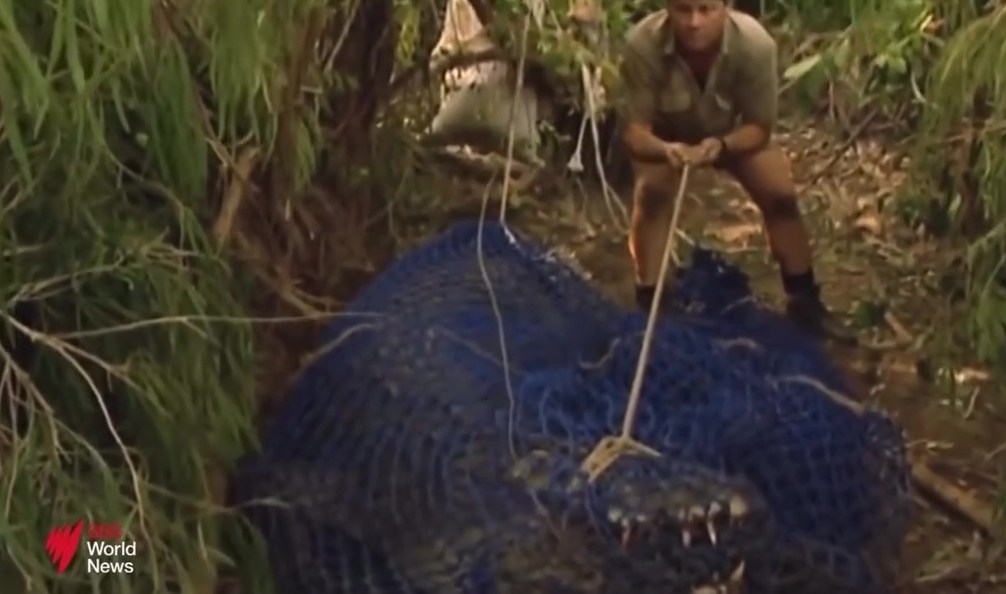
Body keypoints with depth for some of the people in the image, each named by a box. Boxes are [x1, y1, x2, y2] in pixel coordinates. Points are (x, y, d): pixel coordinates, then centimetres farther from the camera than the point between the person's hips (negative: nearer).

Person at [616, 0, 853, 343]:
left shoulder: (755, 44, -35)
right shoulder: (642, 44, -37)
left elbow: (760, 126, -25)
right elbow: (633, 129, -31)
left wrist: (721, 145, -45)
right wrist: (665, 149, -53)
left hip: (736, 134, 1)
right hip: (666, 137, -1)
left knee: (781, 195, -13)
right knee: (650, 195, -26)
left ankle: (805, 301, 7)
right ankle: (648, 305, -11)